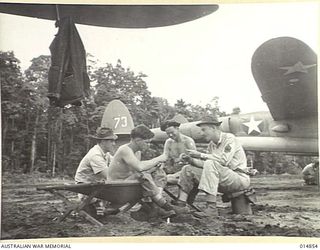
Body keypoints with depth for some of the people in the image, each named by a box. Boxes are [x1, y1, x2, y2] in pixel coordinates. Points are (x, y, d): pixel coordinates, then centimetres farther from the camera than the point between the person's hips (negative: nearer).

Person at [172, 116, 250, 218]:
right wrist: (192, 161, -5)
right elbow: (206, 164, 9)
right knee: (188, 169, 2)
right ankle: (181, 201, -8)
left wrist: (200, 155, -21)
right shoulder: (212, 144, 13)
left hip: (240, 177, -8)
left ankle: (211, 208, -38)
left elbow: (224, 160, -25)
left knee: (211, 164, -36)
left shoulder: (229, 138, -10)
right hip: (224, 180, 8)